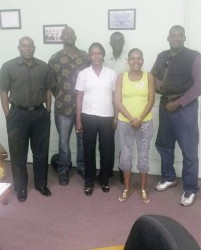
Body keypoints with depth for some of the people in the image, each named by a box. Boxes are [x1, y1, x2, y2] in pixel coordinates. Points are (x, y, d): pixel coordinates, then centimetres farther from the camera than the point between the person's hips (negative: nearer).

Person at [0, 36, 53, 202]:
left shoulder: (44, 67, 4)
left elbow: (48, 90, 10)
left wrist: (48, 111, 6)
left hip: (40, 114, 2)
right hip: (18, 115, -2)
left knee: (41, 151, 11)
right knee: (18, 153, 7)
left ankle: (41, 184, 28)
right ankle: (21, 187, 23)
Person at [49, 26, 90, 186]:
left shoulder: (85, 56, 4)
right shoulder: (54, 59, 1)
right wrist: (60, 97, 3)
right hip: (63, 107, -1)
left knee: (83, 139, 12)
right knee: (63, 140, 8)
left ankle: (82, 167, 30)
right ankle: (64, 169, 25)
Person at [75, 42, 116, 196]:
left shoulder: (112, 74, 4)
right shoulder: (83, 74, 2)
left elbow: (115, 97, 7)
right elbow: (79, 98, 3)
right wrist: (78, 120, -1)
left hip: (107, 117, 1)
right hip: (88, 117, 0)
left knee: (107, 150, 7)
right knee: (89, 150, 8)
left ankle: (104, 180, 25)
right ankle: (89, 181, 22)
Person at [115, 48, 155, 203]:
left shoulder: (148, 77, 0)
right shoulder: (121, 77, 0)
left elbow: (151, 101, -4)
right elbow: (118, 102, -5)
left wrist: (140, 119, -15)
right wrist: (131, 118, -15)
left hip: (145, 123, 0)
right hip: (125, 123, 1)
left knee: (143, 156, 8)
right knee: (126, 156, 9)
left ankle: (143, 189, 22)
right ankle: (127, 188, 25)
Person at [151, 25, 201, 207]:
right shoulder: (162, 57, 10)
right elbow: (153, 76, 20)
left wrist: (178, 103, -14)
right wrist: (158, 85, -4)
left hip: (185, 107, -6)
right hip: (165, 105, 6)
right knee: (163, 144, 14)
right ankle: (169, 178, 34)